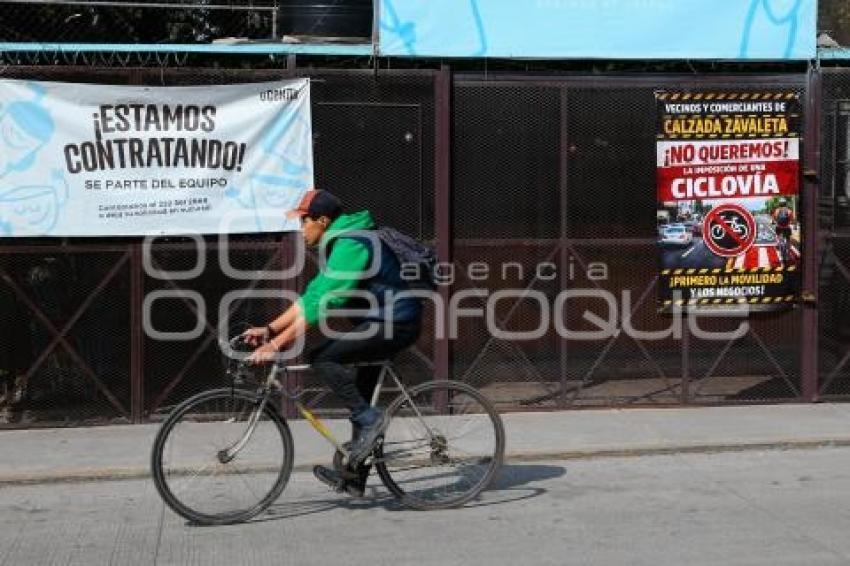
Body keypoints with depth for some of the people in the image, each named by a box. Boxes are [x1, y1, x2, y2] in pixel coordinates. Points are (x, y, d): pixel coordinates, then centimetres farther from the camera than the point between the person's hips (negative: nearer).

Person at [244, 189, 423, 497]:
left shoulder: (350, 246, -21)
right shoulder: (338, 244, 12)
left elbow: (320, 304, -27)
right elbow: (312, 296, 14)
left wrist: (276, 344, -27)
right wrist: (269, 329, 7)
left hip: (396, 322, -11)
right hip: (383, 321, 11)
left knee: (323, 359, -20)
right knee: (360, 395, 15)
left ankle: (368, 419, -11)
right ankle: (354, 476, 23)